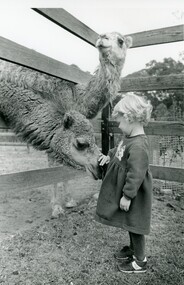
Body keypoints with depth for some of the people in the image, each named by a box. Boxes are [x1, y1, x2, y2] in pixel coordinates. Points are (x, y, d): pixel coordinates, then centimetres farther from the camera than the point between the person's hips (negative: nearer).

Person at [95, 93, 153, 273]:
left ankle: (140, 261, 30)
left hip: (134, 195, -9)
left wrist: (127, 196, -22)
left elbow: (136, 174, -29)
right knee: (130, 224, 25)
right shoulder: (129, 138, -1)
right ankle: (133, 249, 47)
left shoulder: (138, 146, -31)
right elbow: (120, 150, 21)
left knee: (134, 225, 9)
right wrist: (109, 156, 7)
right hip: (126, 190, 9)